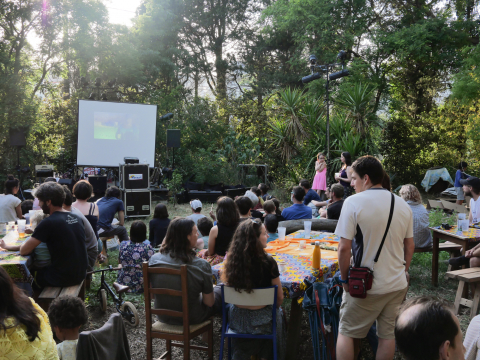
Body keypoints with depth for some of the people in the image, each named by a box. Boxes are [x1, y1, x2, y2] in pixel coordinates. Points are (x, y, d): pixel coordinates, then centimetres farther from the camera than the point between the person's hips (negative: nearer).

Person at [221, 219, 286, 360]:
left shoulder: (232, 260, -13)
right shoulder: (268, 262, -22)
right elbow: (279, 298, -12)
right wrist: (273, 307, 10)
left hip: (237, 320, 3)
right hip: (261, 321, -3)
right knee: (278, 313, 30)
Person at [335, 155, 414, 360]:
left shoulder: (354, 203, -14)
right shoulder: (402, 205, 3)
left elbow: (344, 248, -17)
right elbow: (410, 247, 9)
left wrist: (345, 278, -4)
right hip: (398, 285, 5)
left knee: (346, 332, 11)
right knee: (388, 334, 15)